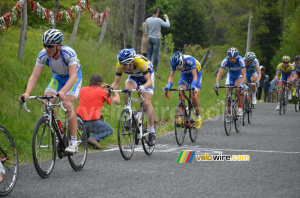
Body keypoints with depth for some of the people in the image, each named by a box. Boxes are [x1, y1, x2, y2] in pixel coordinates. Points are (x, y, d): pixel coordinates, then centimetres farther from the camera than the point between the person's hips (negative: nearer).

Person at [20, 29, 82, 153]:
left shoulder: (69, 53, -35)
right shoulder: (43, 55, -24)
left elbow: (73, 76, -44)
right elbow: (34, 76, -26)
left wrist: (62, 91, -61)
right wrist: (27, 93, -44)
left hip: (73, 77, -4)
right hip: (57, 78, 4)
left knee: (68, 104, -26)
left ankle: (73, 143, -20)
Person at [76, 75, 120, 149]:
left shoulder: (82, 90, 9)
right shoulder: (102, 92, -1)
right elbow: (117, 102, 7)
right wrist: (115, 91, 26)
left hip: (79, 123, 5)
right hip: (93, 123, -5)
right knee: (109, 130, 21)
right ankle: (94, 138, -6)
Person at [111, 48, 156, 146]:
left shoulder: (140, 62, -40)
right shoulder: (120, 65, -28)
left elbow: (149, 81, -41)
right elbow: (116, 82, -22)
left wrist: (143, 87, -62)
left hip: (146, 76, -3)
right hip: (133, 76, 4)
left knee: (146, 103, -16)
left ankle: (152, 131, -4)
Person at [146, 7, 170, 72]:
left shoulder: (148, 20, 3)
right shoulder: (158, 20, -14)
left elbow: (146, 30, 11)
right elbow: (167, 25, -7)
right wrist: (166, 18, 9)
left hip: (150, 38, 5)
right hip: (156, 38, -5)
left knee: (149, 53, 9)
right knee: (156, 53, 0)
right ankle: (154, 67, 1)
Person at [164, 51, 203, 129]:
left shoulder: (190, 60, -38)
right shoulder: (174, 63, -25)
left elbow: (195, 76, -40)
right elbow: (171, 76, -25)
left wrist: (193, 86, -56)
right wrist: (168, 86, -43)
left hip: (196, 74, -4)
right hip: (185, 75, 4)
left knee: (194, 97, -19)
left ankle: (198, 117, -1)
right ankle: (181, 117, -14)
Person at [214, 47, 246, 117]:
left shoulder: (240, 60, -34)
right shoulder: (225, 60, -30)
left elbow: (244, 74, -41)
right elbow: (220, 73, -36)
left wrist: (241, 84, -58)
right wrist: (217, 84, -52)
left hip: (239, 75, -2)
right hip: (230, 75, 2)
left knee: (238, 88, -32)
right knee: (228, 93, -12)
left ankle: (240, 107, -20)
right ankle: (229, 112, 4)